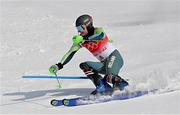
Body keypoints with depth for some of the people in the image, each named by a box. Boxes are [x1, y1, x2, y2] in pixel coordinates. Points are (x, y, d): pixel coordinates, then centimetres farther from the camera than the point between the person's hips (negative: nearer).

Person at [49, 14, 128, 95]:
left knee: (109, 77, -35)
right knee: (84, 65, -16)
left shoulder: (97, 31, -11)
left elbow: (101, 35, -36)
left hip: (115, 57, -7)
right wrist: (59, 65, -11)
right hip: (104, 63, 7)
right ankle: (102, 85, -20)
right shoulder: (80, 40, 4)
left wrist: (84, 38, -42)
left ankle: (121, 83, -5)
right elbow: (70, 53, 2)